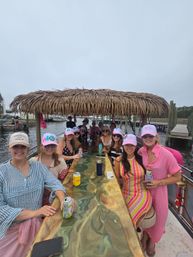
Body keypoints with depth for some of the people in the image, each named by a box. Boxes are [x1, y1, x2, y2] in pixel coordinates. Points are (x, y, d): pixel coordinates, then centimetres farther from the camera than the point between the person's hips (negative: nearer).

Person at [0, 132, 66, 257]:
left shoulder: (38, 166, -7)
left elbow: (55, 183, -13)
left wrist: (63, 200, -33)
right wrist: (35, 213, -30)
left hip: (37, 224, 3)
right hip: (11, 229, -2)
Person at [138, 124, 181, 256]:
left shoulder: (166, 154, -25)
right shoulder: (141, 152, -12)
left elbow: (177, 177, -13)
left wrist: (158, 182, -22)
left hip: (158, 191, -2)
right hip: (143, 190, 3)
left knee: (158, 218, 22)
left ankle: (152, 242, 56)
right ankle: (145, 236, 58)